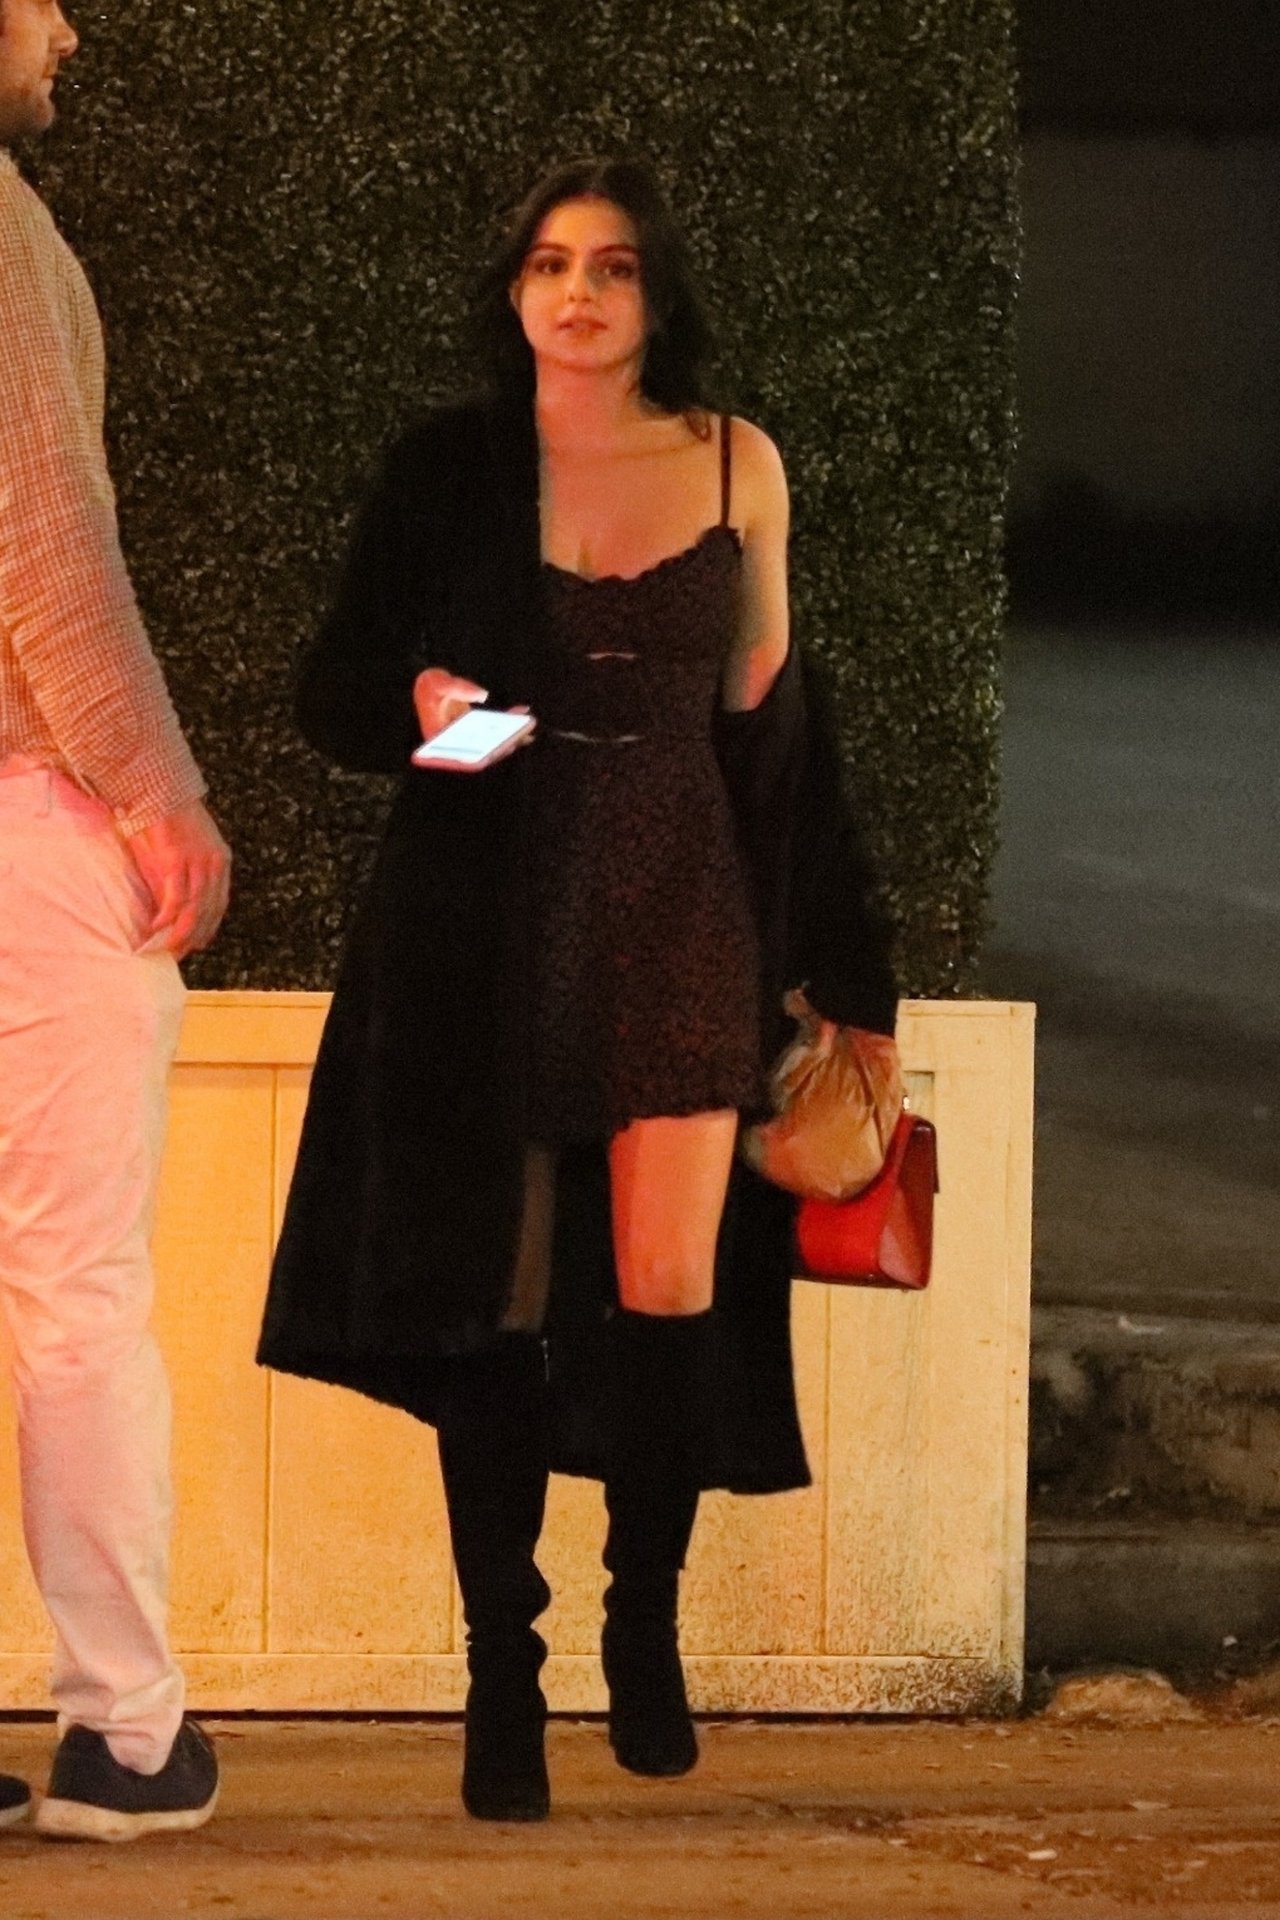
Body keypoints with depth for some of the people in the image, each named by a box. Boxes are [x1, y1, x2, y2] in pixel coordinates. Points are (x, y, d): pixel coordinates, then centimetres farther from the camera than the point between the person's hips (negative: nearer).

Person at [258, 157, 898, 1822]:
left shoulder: (735, 465, 5)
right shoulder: (448, 467, 1)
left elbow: (764, 705, 13)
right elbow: (337, 684, 5)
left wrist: (827, 958, 12)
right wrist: (417, 702, -18)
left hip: (677, 913, 1)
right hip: (484, 922, 0)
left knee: (667, 1293, -6)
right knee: (501, 1301, 0)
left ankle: (646, 1631, 15)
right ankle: (502, 1679, 8)